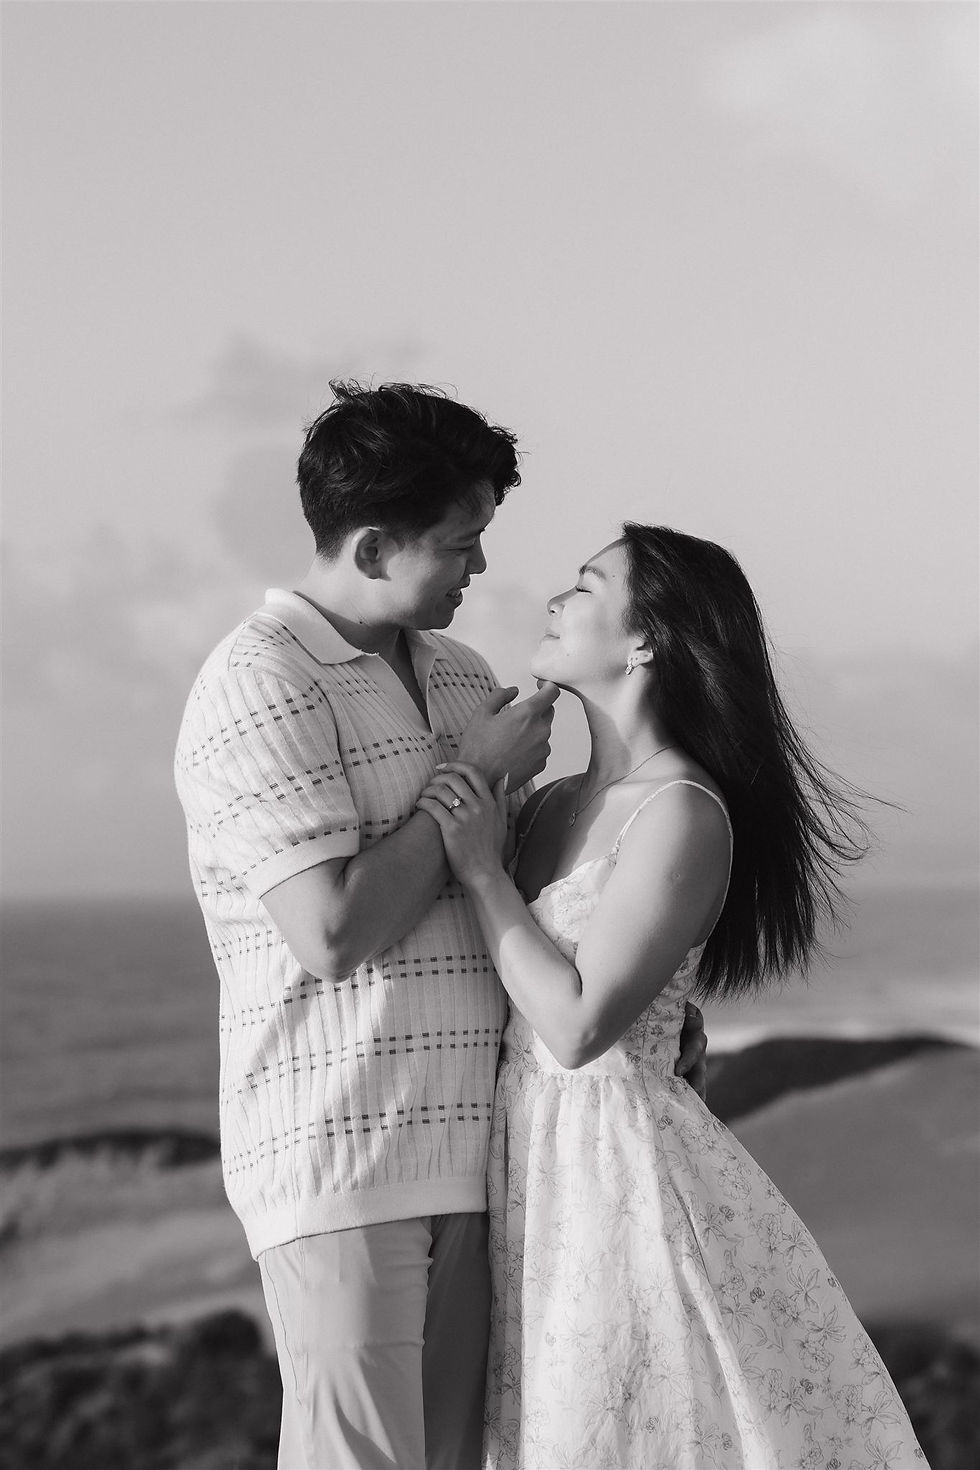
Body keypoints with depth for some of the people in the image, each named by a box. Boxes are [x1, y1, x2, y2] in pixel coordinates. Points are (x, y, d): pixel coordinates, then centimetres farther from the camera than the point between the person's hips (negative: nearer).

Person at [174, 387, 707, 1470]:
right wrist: (476, 776, -10)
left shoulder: (457, 674, 15)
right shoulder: (260, 685, -11)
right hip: (341, 1149, -7)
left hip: (470, 1141, 7)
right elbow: (332, 933, -19)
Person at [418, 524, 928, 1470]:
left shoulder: (682, 813, -15)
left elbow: (576, 1023, -19)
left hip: (618, 1163, -7)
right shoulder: (552, 804, 8)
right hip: (530, 1168, 8)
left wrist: (482, 870, -13)